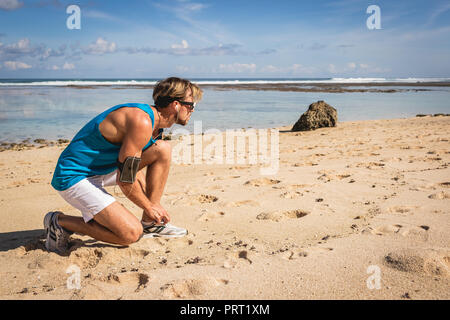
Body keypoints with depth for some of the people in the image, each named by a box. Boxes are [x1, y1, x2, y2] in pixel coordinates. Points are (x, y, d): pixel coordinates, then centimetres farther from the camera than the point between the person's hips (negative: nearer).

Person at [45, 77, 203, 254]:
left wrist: (154, 206, 9)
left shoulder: (153, 121, 7)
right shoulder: (142, 122, -24)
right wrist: (149, 207, -7)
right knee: (131, 233, -21)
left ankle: (149, 223, 9)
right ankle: (60, 222, -2)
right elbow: (125, 180, -22)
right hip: (74, 178, -10)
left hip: (102, 168, 10)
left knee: (163, 149, 3)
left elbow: (135, 168, 16)